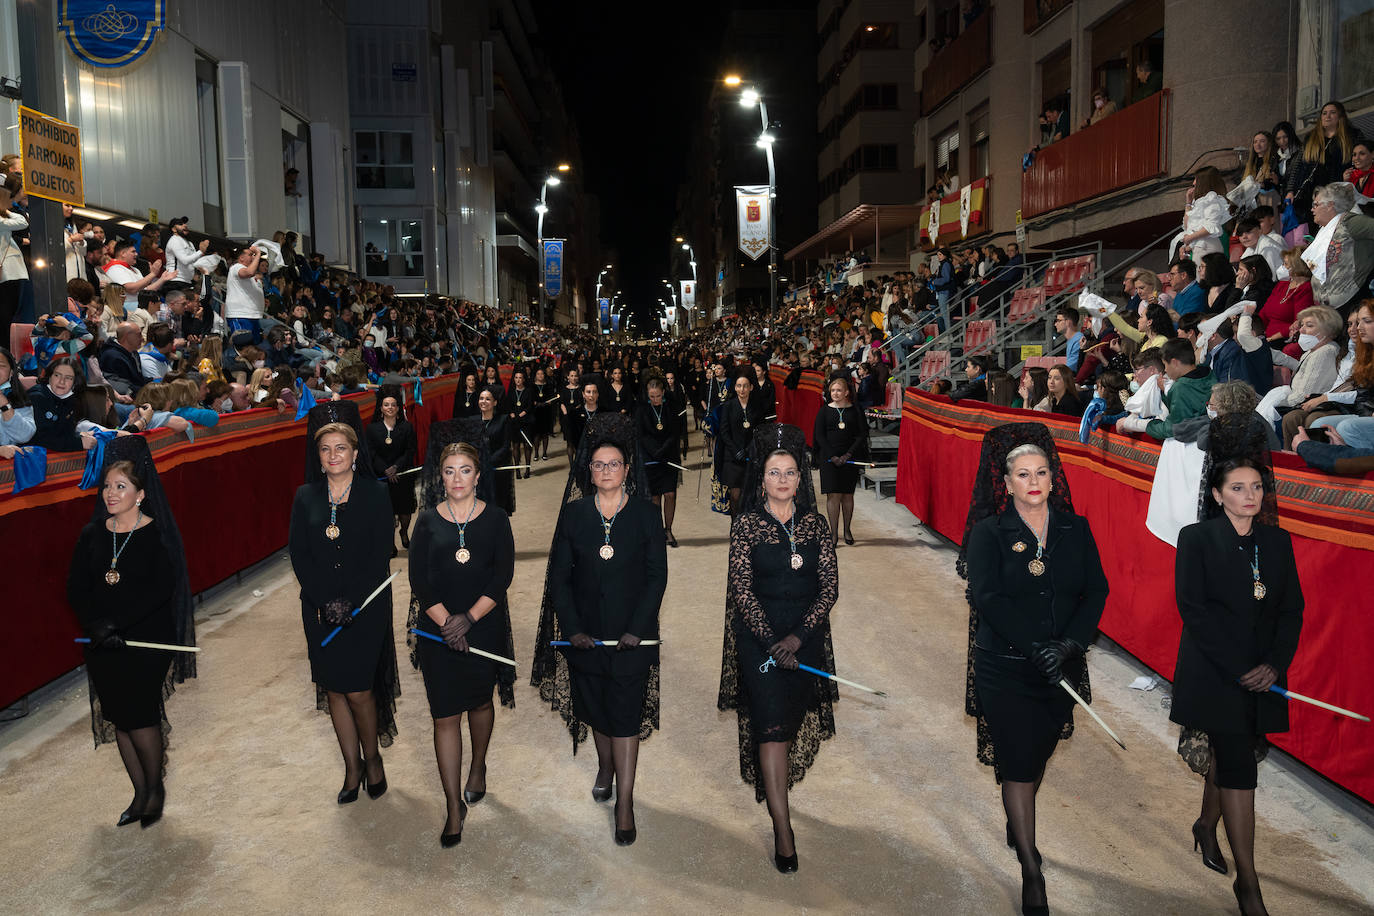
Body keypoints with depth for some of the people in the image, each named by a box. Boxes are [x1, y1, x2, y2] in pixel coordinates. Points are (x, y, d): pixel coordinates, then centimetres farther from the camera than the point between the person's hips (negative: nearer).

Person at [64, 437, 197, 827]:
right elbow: (76, 589, 0)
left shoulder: (158, 535, -9)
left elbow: (161, 590, -17)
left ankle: (155, 787, 19)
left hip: (147, 640, -5)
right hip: (102, 646, 5)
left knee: (140, 717, -5)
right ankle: (140, 794, 25)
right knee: (119, 720, 10)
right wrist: (95, 625, -16)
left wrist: (116, 622, -24)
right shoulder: (92, 535, 5)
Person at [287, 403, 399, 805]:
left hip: (367, 607, -3)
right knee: (335, 690, 8)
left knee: (358, 691, -3)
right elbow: (298, 554, 1)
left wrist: (350, 603, -14)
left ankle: (372, 758, 21)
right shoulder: (306, 497, 4)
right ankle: (352, 767, 23)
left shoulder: (375, 493, -4)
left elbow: (380, 554, -8)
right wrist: (326, 602, -11)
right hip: (320, 609, 3)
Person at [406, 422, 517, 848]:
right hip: (438, 630, 0)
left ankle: (478, 769, 43)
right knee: (445, 715, -1)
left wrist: (468, 618, -16)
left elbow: (503, 577, -8)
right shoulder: (428, 521, -2)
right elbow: (419, 580, -5)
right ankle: (455, 807, 7)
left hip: (485, 626, 0)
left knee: (480, 703, 18)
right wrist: (446, 623, -16)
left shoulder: (495, 518, -4)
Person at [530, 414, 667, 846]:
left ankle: (625, 802, 6)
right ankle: (606, 766, 43)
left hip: (632, 635, -2)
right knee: (595, 709, 17)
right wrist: (572, 627, -8)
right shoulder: (574, 514, 0)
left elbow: (657, 576, -4)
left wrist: (637, 629, -12)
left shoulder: (646, 514, -4)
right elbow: (559, 576, 1)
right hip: (585, 634, 2)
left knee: (625, 715, -2)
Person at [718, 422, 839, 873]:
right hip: (760, 633, -3)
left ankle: (772, 787, 36)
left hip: (806, 635, 3)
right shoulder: (747, 524, -3)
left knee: (793, 721, 13)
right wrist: (773, 641, -15)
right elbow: (742, 590, -7)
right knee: (772, 728, -8)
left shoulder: (815, 524, 4)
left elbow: (829, 587, -1)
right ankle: (783, 829, -6)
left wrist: (798, 637, -13)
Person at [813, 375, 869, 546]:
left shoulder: (855, 411, 3)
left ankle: (847, 530, 20)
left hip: (849, 458, 0)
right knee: (833, 495, -5)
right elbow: (819, 436, -1)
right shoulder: (824, 411, 4)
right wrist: (832, 456, -11)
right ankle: (834, 534, -1)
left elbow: (862, 435, 0)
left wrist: (848, 454, -11)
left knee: (847, 495, 6)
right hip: (829, 457, 0)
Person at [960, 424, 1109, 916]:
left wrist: (1070, 643, -16)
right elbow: (986, 597, -15)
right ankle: (1031, 873, 9)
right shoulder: (990, 533, -6)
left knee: (1038, 754, 19)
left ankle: (1017, 828, 46)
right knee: (1019, 764, -3)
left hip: (1060, 668, 4)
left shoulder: (1075, 529, 3)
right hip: (1005, 667, -3)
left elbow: (1096, 590, -2)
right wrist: (1036, 647, -23)